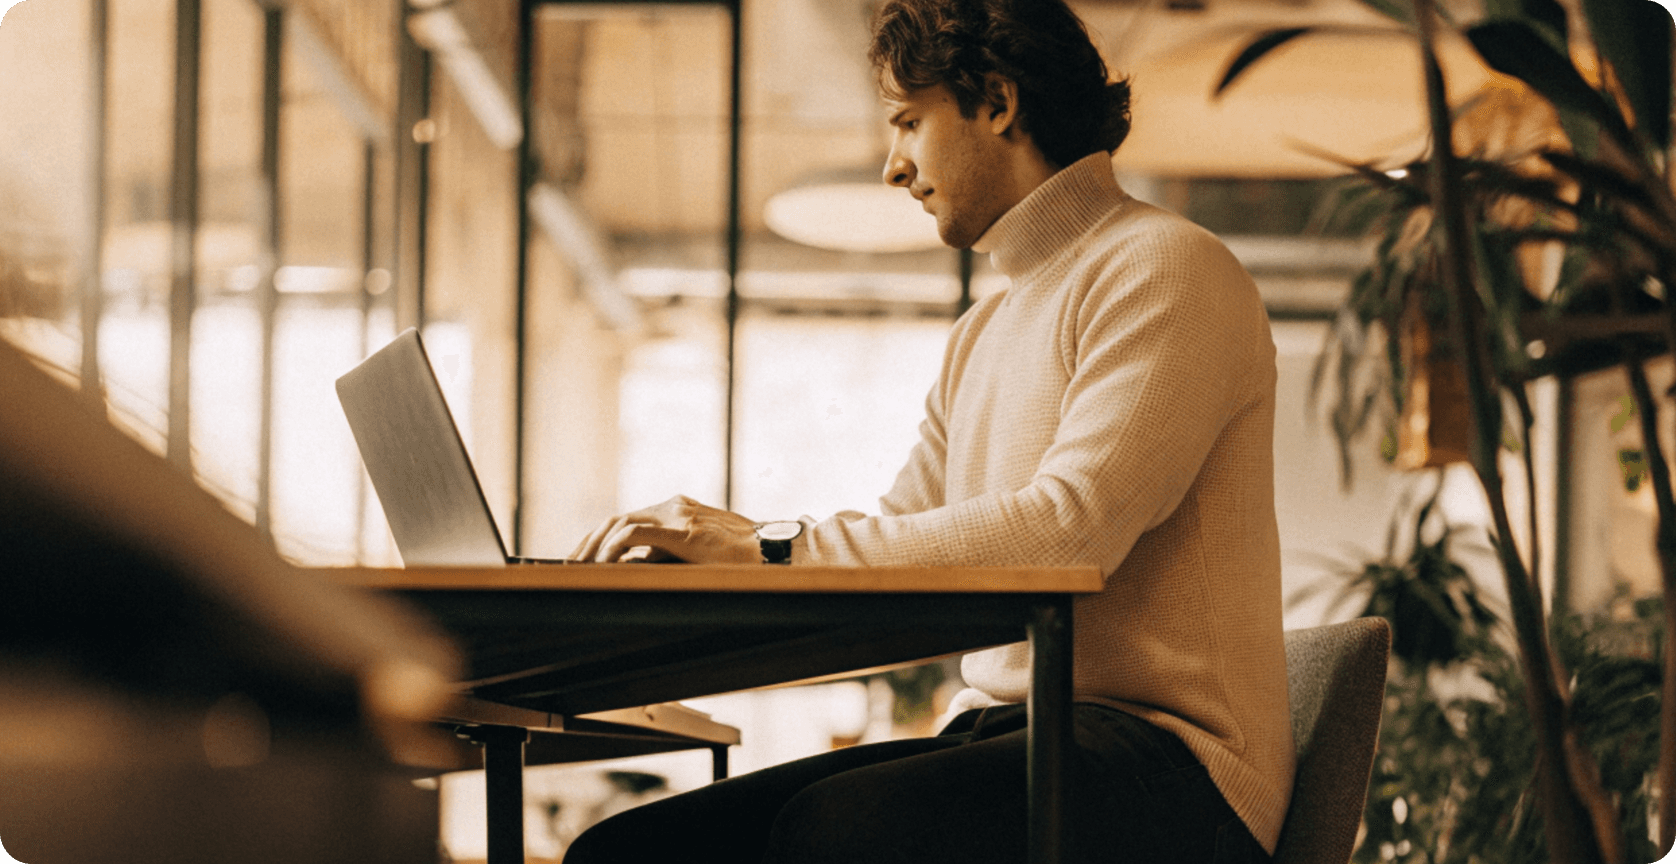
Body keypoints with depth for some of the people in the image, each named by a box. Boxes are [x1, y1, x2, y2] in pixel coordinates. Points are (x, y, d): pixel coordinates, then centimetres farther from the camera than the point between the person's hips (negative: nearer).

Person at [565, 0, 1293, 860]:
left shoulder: (1166, 271, -6)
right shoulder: (981, 336, 24)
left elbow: (1068, 532, -20)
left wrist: (767, 547, -18)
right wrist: (697, 550, 5)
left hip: (1160, 761, -8)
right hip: (1000, 735, 8)